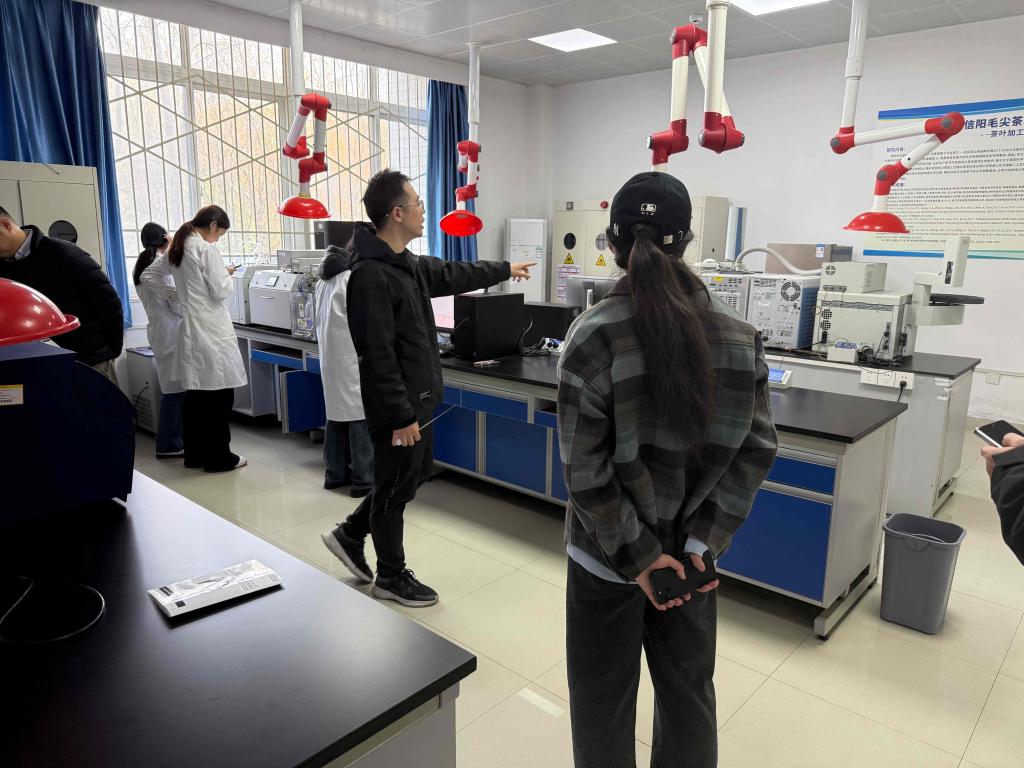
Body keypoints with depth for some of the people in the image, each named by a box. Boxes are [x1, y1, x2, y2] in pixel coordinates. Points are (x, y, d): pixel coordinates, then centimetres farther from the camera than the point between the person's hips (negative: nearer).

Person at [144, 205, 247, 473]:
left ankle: (194, 454, 20)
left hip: (189, 328, 8)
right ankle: (218, 457, 3)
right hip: (211, 329, -8)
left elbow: (147, 276, 19)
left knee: (196, 392, 13)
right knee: (219, 393, -2)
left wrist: (175, 292, 16)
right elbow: (220, 291, -14)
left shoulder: (175, 249, 12)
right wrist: (226, 275, 3)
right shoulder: (207, 249, -12)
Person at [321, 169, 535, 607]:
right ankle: (391, 577, 26)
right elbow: (379, 356, -25)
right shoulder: (371, 276, -23)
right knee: (396, 487, 6)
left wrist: (505, 270, 35)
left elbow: (453, 275, 25)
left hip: (417, 397, 10)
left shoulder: (407, 264, 8)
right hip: (397, 405, -10)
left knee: (413, 475, 21)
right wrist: (402, 416, -23)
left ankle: (351, 535, 38)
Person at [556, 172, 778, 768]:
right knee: (689, 693, 25)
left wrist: (637, 555, -10)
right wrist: (700, 542, -6)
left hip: (608, 556, -3)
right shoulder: (739, 333, -7)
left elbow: (586, 469, -19)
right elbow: (758, 448, -6)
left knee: (604, 703, 18)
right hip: (689, 554, 4)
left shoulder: (594, 337, -19)